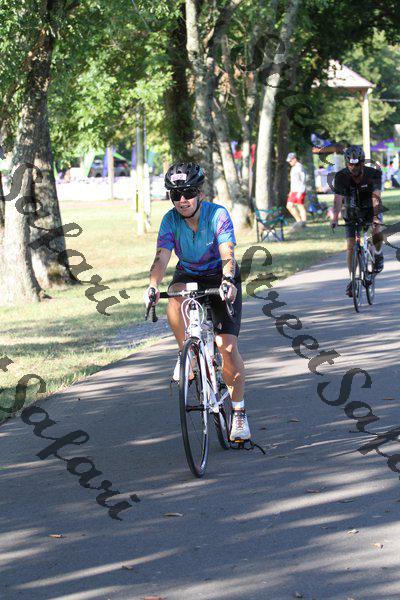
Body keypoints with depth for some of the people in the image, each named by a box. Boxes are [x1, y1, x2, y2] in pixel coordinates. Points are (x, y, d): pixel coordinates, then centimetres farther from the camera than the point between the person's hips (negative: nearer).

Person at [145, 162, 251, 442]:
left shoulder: (218, 214, -24)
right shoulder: (171, 220, -17)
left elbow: (227, 254, -36)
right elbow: (162, 257, -27)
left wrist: (227, 280, -56)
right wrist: (153, 285, -47)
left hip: (221, 278, -2)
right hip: (189, 275, 2)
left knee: (228, 346, -12)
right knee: (176, 298, -36)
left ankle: (239, 412, 0)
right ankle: (186, 354, -14)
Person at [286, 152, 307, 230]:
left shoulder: (299, 167, -12)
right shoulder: (293, 168, 18)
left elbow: (303, 180, -18)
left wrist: (300, 192, -23)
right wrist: (291, 190, 21)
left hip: (299, 191, -10)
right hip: (294, 191, 10)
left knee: (300, 207, -7)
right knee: (289, 206, 7)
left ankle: (303, 223, -3)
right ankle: (298, 221, 13)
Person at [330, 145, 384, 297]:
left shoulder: (373, 174, -24)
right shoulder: (341, 176, -21)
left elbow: (376, 197, -34)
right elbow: (338, 199, -30)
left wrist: (376, 217, -49)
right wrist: (334, 218, -46)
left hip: (370, 210, -1)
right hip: (352, 212, 1)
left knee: (377, 234, -28)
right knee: (351, 247, -8)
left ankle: (378, 254, 5)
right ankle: (352, 280, 5)